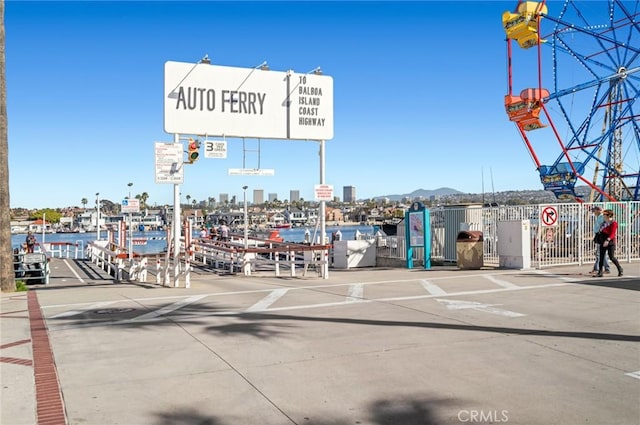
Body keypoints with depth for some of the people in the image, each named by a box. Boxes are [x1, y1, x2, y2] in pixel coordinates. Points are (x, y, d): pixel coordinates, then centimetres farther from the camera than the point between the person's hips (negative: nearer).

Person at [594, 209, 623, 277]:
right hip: (603, 242, 7)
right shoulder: (604, 222, 13)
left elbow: (612, 233, -20)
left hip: (610, 242, -7)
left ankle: (620, 269, 18)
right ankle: (600, 272, 3)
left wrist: (608, 240, -33)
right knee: (601, 257, 2)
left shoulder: (614, 223, -10)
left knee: (611, 257, -4)